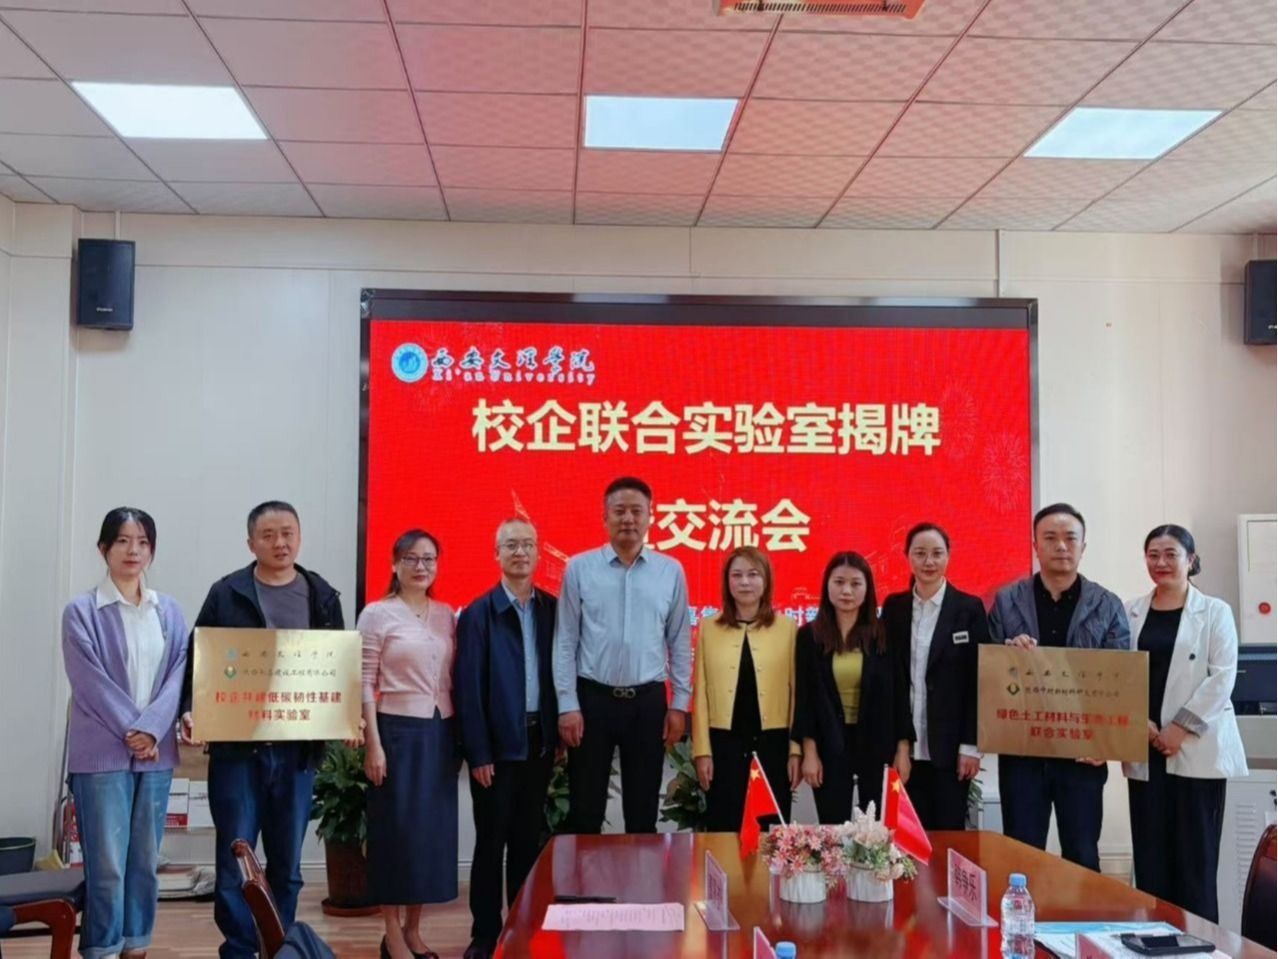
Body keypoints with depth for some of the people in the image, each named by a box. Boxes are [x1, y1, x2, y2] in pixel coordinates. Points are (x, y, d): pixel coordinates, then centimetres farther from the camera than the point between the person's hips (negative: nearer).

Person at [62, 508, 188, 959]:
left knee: (145, 859, 10)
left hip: (157, 752, 4)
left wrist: (150, 729, -11)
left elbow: (178, 675, 3)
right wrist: (129, 730, -13)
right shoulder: (81, 611, -2)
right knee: (107, 864, -3)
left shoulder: (169, 611, 9)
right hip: (102, 753, -4)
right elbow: (91, 681, -9)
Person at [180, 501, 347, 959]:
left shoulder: (322, 596, 7)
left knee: (287, 863, 11)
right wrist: (190, 710, -15)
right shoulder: (226, 594, 0)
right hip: (236, 745, -2)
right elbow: (197, 658, 0)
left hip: (297, 747, 2)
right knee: (233, 860, 1)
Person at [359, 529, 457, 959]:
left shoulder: (446, 615, 10)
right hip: (398, 730, -5)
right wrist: (373, 745, -13)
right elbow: (364, 684, -8)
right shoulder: (377, 614, -5)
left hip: (440, 732, 5)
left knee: (433, 831, 9)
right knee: (396, 830, 1)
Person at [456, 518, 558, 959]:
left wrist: (558, 733, 1)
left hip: (539, 740, 4)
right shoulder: (478, 613, -7)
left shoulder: (552, 608, 5)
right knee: (491, 840, 5)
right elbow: (468, 688, -8)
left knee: (529, 839, 13)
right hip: (497, 743, -3)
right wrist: (478, 753, -11)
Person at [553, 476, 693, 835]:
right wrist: (567, 705, -6)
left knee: (643, 812, 10)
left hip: (648, 701, 1)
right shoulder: (579, 568, -1)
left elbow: (679, 642, 7)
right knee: (585, 811, 7)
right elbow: (565, 642, -1)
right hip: (592, 698, -1)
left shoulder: (671, 571, 3)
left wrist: (680, 703, 3)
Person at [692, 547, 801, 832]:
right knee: (723, 830, 4)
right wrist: (702, 750, -1)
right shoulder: (709, 628, 5)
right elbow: (701, 693, 4)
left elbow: (796, 690, 3)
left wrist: (796, 749, 0)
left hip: (772, 744, 0)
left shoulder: (787, 628, 3)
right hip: (724, 745, 1)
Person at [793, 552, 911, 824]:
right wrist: (809, 752, -6)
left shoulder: (884, 634, 0)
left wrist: (903, 750, -2)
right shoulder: (809, 636, 0)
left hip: (877, 743, 0)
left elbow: (899, 694, 2)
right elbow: (803, 697, -1)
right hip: (830, 745, 0)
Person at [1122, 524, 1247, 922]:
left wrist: (1182, 727, -12)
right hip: (1145, 750, 3)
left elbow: (1222, 677, -6)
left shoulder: (1214, 612, 2)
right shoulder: (1131, 612, 9)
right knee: (1149, 853, 4)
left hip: (1197, 749, -2)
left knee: (1195, 853, -1)